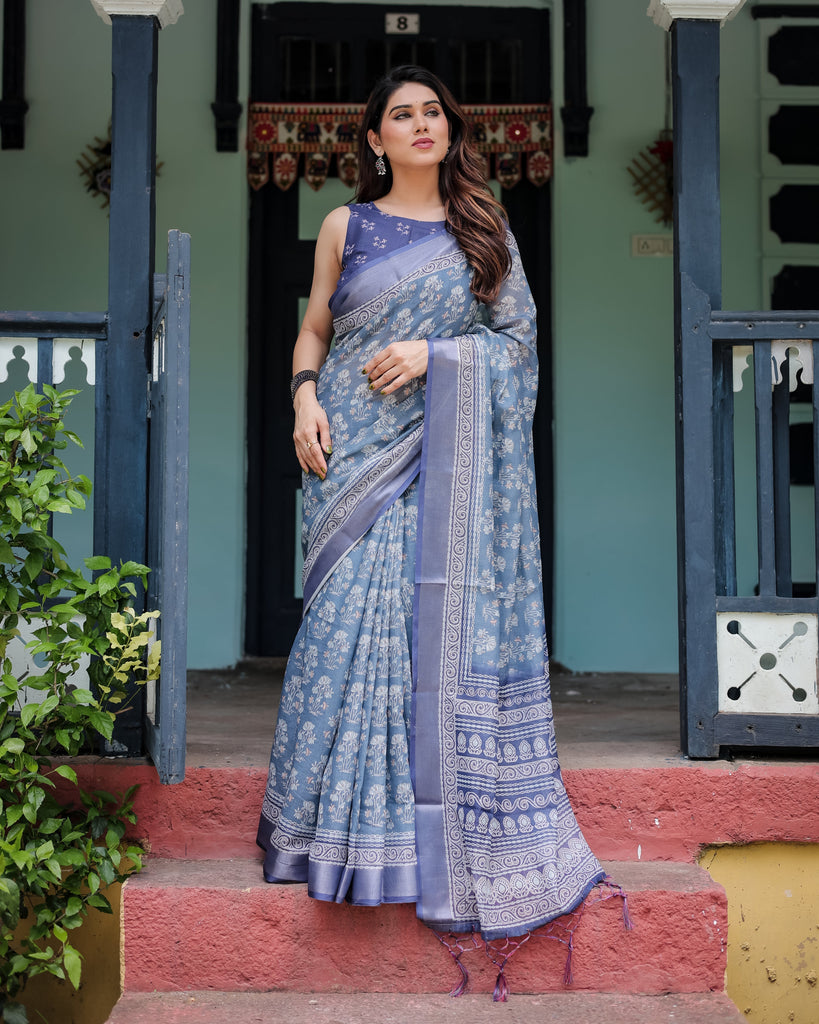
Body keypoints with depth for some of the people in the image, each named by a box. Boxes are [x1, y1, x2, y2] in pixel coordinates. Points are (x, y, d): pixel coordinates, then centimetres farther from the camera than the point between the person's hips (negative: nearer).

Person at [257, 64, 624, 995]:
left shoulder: (484, 230, 13)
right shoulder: (345, 226, 13)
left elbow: (517, 336, 7)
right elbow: (313, 332, 14)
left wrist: (434, 352, -8)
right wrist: (305, 397, -5)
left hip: (446, 458, 0)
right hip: (357, 453, 0)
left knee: (447, 616, -7)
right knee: (353, 615, -8)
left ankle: (452, 821, 2)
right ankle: (354, 821, 1)